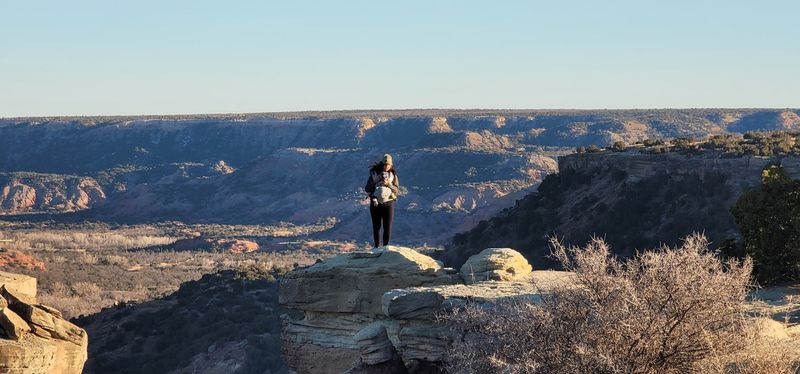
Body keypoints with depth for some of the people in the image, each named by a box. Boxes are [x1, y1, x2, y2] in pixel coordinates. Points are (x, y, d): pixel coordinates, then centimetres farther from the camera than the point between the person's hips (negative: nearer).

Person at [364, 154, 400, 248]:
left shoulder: (393, 174, 2)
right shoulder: (374, 173, -1)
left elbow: (397, 190, -1)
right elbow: (367, 189, -2)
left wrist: (388, 184, -17)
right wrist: (376, 182, -16)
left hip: (388, 204, 0)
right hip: (375, 204, 0)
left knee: (387, 228, 0)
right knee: (376, 227, 4)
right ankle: (377, 248, 13)